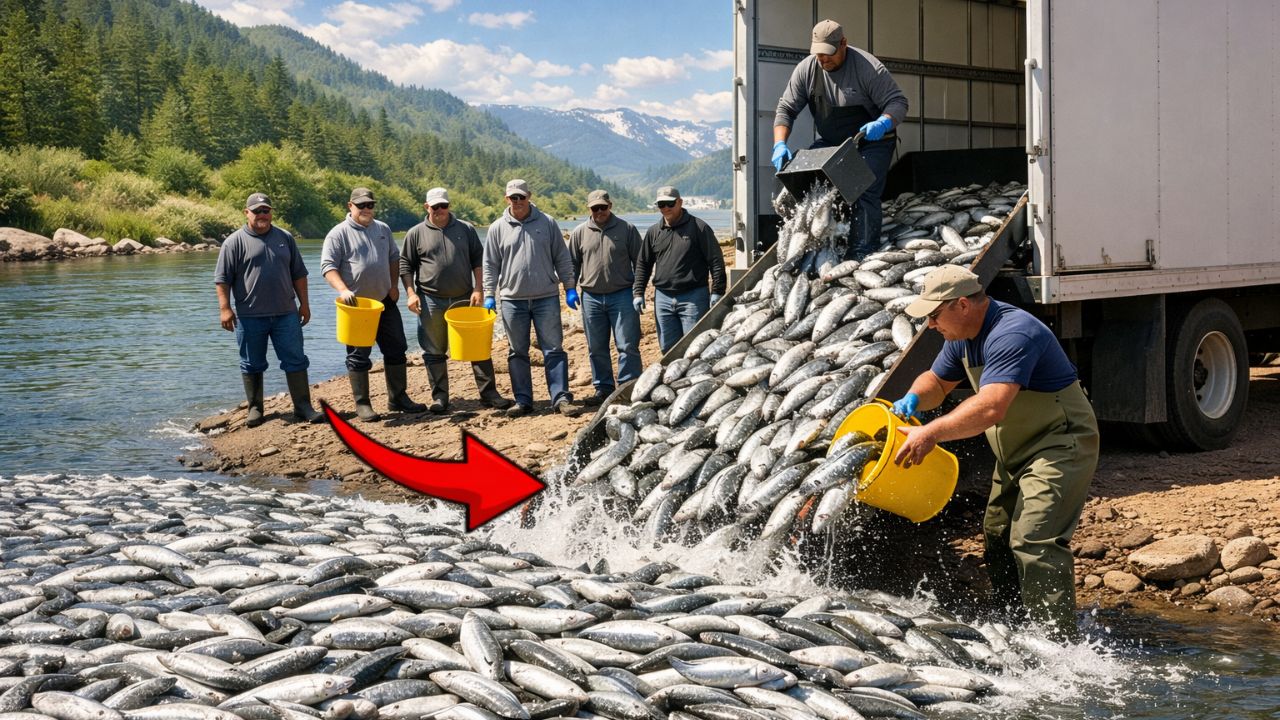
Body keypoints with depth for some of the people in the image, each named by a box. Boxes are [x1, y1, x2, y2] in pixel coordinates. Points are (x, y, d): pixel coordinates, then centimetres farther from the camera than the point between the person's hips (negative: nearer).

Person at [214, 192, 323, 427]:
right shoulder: (235, 242, -1)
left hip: (286, 314, 3)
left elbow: (298, 274, 15)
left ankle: (303, 407, 5)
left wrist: (304, 304, 10)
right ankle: (255, 408, 17)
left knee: (296, 361, 1)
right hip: (250, 317, -2)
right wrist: (225, 309, -10)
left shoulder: (285, 238, 11)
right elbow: (222, 279, -3)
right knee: (252, 365, 7)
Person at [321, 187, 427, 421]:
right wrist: (343, 290, -28)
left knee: (396, 349, 8)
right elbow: (328, 266, -13)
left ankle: (398, 397, 19)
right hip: (356, 304, -5)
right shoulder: (339, 234, -7)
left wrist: (394, 285, 8)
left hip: (385, 301, 5)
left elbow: (394, 258, 21)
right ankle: (362, 404, 7)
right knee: (358, 355, 0)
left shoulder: (383, 229, 11)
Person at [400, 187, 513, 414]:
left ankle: (489, 393, 7)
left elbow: (478, 260, 8)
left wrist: (478, 289, -2)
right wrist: (410, 293, -4)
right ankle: (439, 397, 13)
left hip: (464, 299, 1)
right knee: (434, 352, 4)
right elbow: (405, 265, 7)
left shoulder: (466, 229, 7)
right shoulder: (416, 233, 4)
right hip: (431, 301, -1)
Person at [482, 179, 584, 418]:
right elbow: (490, 265, 7)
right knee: (517, 353, 6)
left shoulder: (547, 223, 3)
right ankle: (523, 401, 13)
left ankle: (561, 398, -1)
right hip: (512, 300, 1)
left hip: (546, 298, -1)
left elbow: (562, 259, 6)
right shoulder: (498, 228, 4)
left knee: (554, 350, -2)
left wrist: (570, 288, 1)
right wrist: (489, 295, 1)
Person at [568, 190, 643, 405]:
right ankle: (603, 388, 19)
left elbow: (639, 263, 4)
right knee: (596, 348, 9)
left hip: (622, 296, -3)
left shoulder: (627, 229, 1)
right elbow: (572, 264, 14)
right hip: (591, 297, 3)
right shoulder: (579, 233, 7)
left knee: (627, 345, -3)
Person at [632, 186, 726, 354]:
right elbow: (642, 264, 18)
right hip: (663, 298, 5)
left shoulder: (699, 228, -3)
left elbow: (716, 261, -3)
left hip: (693, 297, -5)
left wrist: (717, 292, -9)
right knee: (668, 348, 8)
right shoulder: (654, 232, 11)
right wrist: (638, 292, 10)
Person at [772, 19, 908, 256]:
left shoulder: (868, 67, -21)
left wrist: (883, 123, -43)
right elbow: (786, 109, -6)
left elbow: (897, 102, -20)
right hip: (830, 143, 5)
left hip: (871, 142, -5)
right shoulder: (806, 69, -8)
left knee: (865, 195, -21)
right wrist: (780, 145, -23)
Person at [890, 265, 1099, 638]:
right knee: (998, 537, 14)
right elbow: (937, 381, 18)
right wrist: (913, 399, -5)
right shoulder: (963, 336, 4)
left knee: (1034, 542, -21)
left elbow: (991, 408, -39)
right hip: (1017, 453, 11)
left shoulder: (1012, 334, -28)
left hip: (1059, 446, -11)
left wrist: (931, 432, -41)